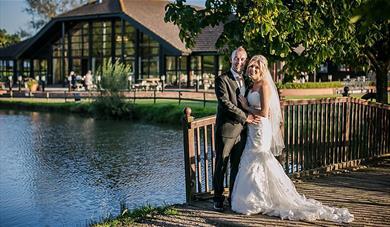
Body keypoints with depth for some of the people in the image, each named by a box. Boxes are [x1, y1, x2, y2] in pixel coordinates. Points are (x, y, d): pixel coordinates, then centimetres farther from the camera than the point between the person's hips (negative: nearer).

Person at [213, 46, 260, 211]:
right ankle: (218, 198, 12)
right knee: (221, 165, 2)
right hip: (226, 129, -6)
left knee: (238, 166, 11)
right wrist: (244, 117, -16)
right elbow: (225, 103, -17)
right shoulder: (222, 79, -7)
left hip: (241, 130, 6)